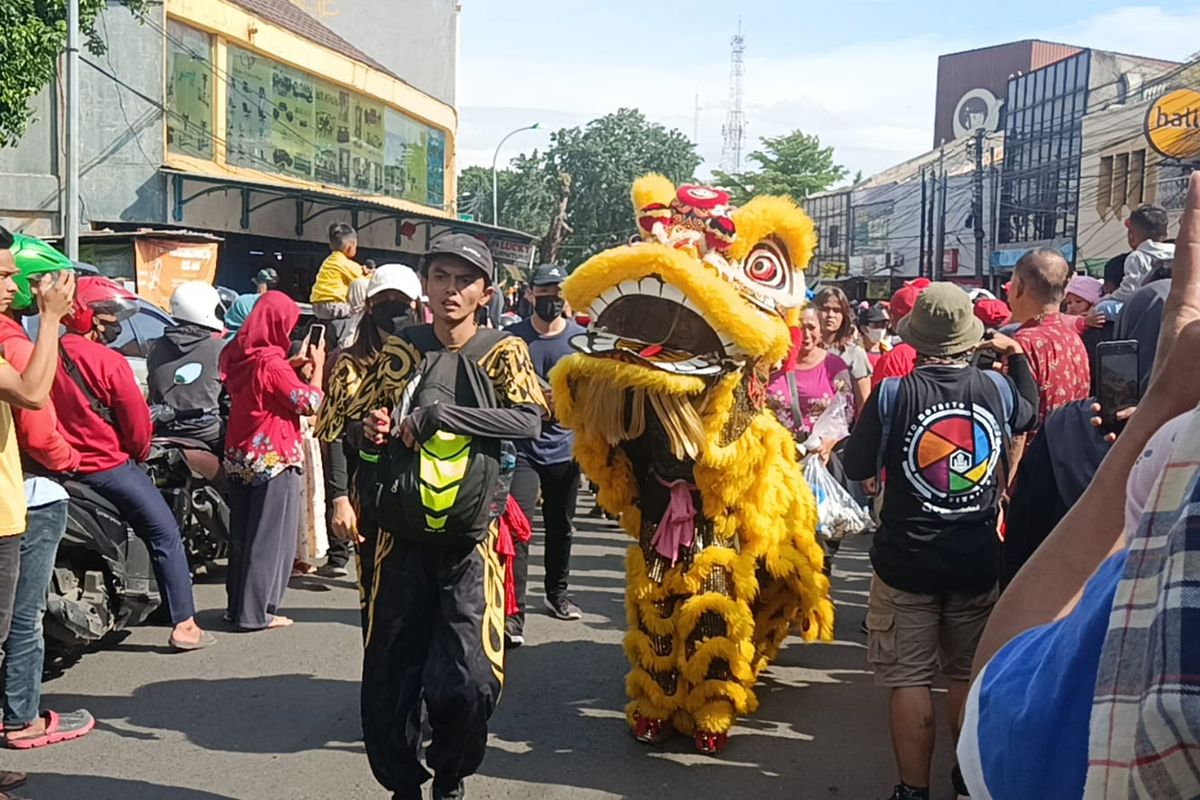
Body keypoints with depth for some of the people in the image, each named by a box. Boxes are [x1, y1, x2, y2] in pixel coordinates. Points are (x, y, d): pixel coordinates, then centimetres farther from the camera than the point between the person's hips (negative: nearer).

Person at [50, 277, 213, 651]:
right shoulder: (108, 362, -17)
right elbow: (137, 420, -11)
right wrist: (139, 452, 8)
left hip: (64, 466, 7)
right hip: (109, 466, -7)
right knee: (166, 535, 2)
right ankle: (184, 624, 0)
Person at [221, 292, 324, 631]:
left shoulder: (238, 356, 4)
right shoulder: (271, 364, -19)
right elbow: (309, 403, -15)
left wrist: (293, 364, 13)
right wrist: (317, 366, -3)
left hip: (239, 456, 8)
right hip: (273, 458, -8)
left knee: (242, 533, 16)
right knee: (270, 536, 0)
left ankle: (238, 604, 24)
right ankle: (257, 612, 4)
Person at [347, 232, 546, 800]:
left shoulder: (503, 351, -1)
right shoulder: (401, 349, 6)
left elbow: (529, 420, -18)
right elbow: (355, 421, 13)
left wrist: (435, 417, -23)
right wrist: (370, 430, -11)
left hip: (469, 541, -2)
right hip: (403, 537, 2)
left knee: (465, 683, -7)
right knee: (388, 679, 4)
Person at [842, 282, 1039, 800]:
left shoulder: (891, 394, -15)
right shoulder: (996, 387, -5)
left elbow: (856, 467, -6)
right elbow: (1031, 413, 19)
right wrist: (1016, 356, 30)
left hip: (907, 562, -3)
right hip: (977, 561, 4)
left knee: (909, 680, 6)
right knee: (969, 674, 18)